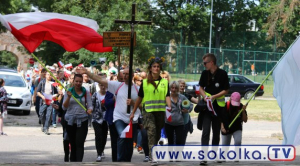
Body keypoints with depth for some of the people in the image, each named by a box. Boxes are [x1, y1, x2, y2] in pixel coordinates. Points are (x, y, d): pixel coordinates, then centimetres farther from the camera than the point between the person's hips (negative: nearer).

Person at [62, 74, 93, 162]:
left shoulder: (86, 92, 2)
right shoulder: (68, 92, 4)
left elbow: (90, 106, 1)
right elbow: (64, 107, 0)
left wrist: (89, 110, -22)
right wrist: (68, 97, -16)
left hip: (82, 121, -2)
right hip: (70, 121, 2)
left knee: (80, 143, -13)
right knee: (73, 144, 9)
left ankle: (79, 161, -20)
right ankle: (73, 161, 18)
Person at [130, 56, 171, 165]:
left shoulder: (165, 82, 10)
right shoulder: (145, 82, 6)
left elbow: (167, 96, 2)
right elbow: (140, 98, 12)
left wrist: (169, 106, -18)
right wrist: (133, 112, 13)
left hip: (160, 111, 3)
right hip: (148, 111, -3)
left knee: (157, 135, 10)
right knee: (151, 132, -21)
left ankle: (151, 155, 29)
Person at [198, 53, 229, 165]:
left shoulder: (222, 74, -6)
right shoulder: (205, 73, 4)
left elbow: (226, 90, -5)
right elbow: (201, 88, 12)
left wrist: (214, 96, -17)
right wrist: (205, 96, -8)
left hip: (218, 106, -1)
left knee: (216, 131, 10)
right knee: (205, 131, -10)